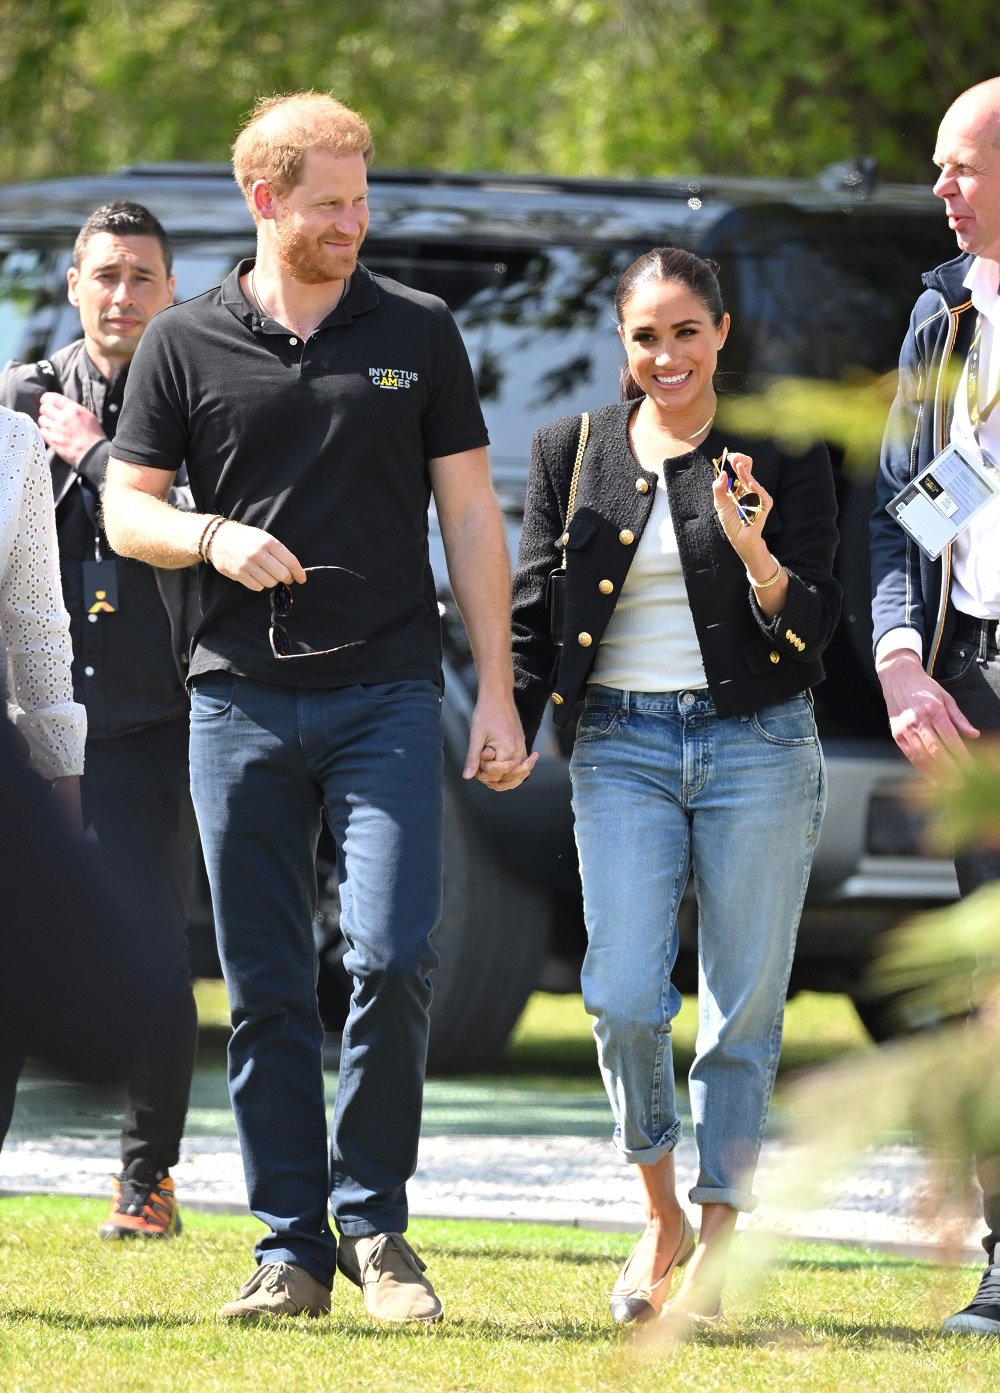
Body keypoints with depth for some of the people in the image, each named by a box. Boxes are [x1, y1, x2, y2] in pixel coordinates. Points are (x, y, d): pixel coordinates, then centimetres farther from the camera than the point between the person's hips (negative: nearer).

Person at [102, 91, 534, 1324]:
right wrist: (215, 538, -13)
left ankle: (371, 1220, 3)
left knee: (392, 956, -14)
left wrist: (498, 697, 2)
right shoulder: (185, 345, 6)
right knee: (265, 988, 2)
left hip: (385, 695, -1)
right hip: (240, 701, 1)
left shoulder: (416, 334, 7)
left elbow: (470, 518, 8)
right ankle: (291, 1246, 9)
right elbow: (126, 510, 10)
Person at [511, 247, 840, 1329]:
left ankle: (715, 1248, 9)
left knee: (743, 1007, 0)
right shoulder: (571, 453, 8)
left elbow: (811, 634, -2)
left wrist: (753, 549, -21)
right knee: (622, 995, -11)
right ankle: (660, 1215, 10)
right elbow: (531, 611, 12)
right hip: (621, 745, 1)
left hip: (755, 743, -1)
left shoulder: (782, 458, 1)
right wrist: (507, 733, 0)